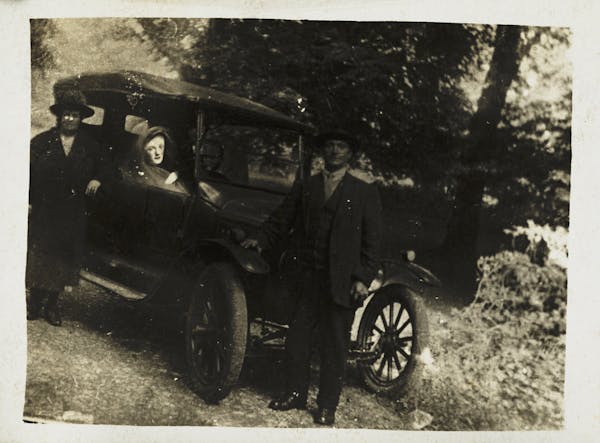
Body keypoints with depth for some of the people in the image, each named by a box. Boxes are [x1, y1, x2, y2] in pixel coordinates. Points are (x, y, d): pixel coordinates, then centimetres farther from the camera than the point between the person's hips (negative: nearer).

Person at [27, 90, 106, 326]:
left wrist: (97, 180, -3)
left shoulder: (89, 145, 6)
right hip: (43, 210, -2)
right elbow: (28, 171, -1)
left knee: (64, 256, 7)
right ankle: (35, 302, 16)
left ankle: (52, 304, 20)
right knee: (39, 255, 1)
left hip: (74, 214, 2)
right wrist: (28, 200, -8)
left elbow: (101, 167, 19)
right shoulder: (42, 142, 0)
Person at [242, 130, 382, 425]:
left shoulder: (365, 193, 4)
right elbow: (281, 220, 13)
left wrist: (363, 279, -7)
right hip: (307, 277, 3)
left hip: (341, 282, -3)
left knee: (334, 345, 3)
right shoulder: (303, 188, 13)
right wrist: (261, 240, -4)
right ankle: (295, 394, 23)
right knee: (296, 336, 6)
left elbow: (372, 241, 0)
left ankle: (327, 406, 16)